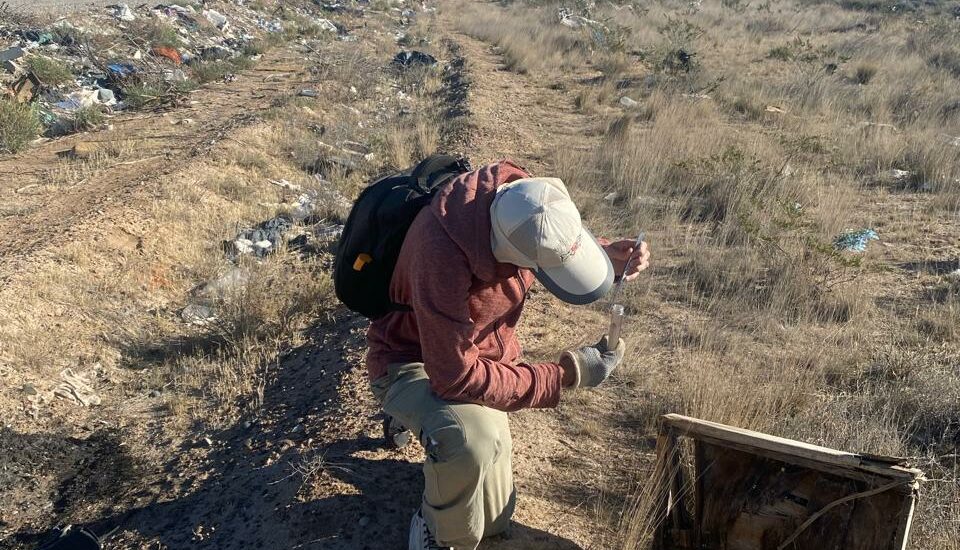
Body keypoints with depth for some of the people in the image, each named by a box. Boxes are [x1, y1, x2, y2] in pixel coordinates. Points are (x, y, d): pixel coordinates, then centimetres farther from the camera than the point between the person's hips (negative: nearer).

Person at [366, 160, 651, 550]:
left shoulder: (520, 198, -21)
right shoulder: (441, 256, -40)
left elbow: (563, 246, 3)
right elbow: (457, 376, -34)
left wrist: (606, 255, -19)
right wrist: (566, 375, -27)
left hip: (485, 351, 6)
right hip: (414, 361, -5)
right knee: (472, 438, -40)